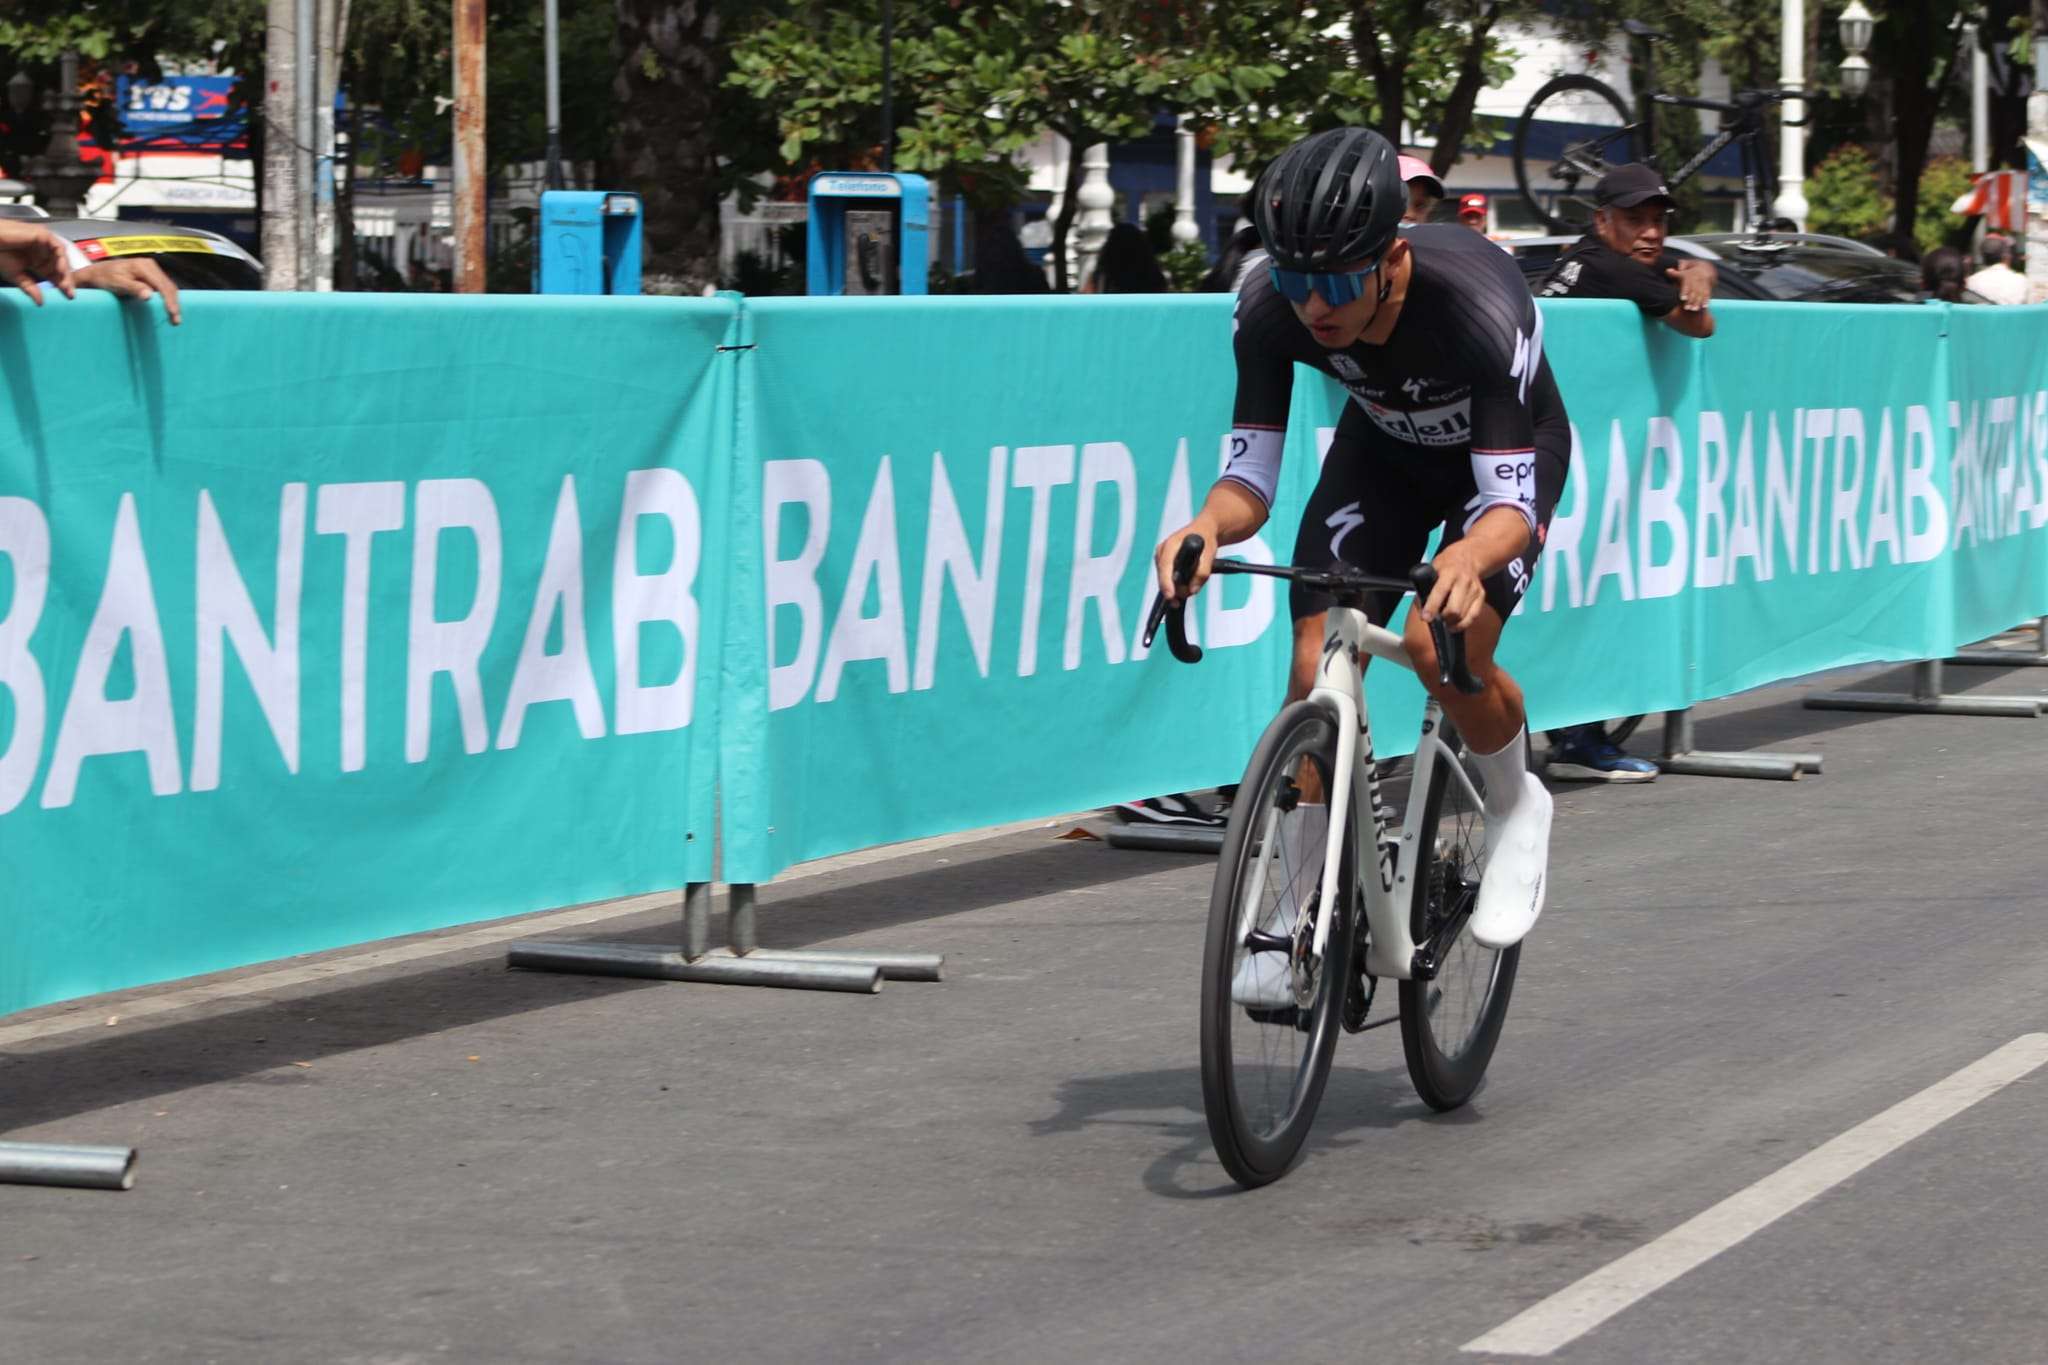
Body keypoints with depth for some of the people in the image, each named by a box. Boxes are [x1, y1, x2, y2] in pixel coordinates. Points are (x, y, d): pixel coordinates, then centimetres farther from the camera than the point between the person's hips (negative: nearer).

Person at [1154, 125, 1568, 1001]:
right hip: (1382, 446, 4)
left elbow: (1511, 500, -39)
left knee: (1445, 644, -28)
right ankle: (1303, 916, 2)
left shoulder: (1477, 304, -40)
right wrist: (1207, 525, -45)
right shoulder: (1268, 311, -29)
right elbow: (1252, 475, -22)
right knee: (1317, 662, -14)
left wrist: (1470, 555, -62)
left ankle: (1517, 808, 3)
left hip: (1510, 449, -4)